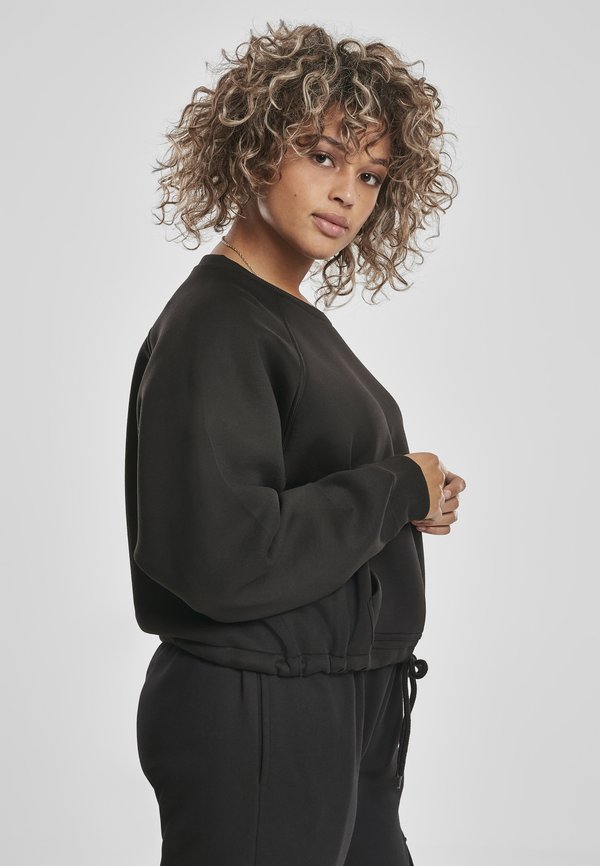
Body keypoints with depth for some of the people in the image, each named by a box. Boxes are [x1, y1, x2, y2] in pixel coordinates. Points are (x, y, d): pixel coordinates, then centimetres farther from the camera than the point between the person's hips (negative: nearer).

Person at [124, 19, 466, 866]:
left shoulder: (298, 319, 11)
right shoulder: (212, 328, -17)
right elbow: (227, 557, -27)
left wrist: (415, 500, 0)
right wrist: (397, 489, -15)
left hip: (352, 712, 9)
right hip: (255, 723, -9)